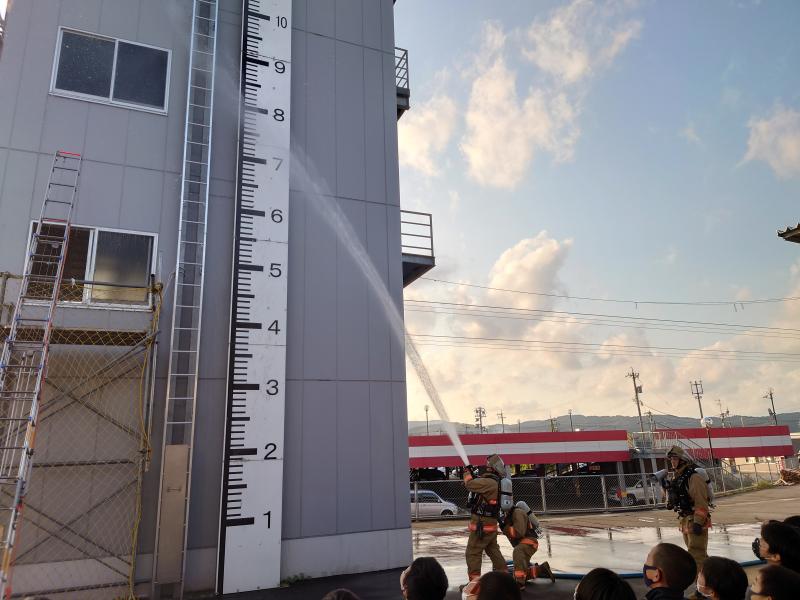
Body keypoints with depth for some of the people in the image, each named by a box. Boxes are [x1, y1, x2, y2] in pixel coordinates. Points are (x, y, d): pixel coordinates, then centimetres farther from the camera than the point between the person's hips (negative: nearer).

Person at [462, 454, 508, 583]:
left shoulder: (489, 482, -22)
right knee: (493, 550, 20)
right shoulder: (494, 482, 8)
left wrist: (467, 473, -2)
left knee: (473, 553, -1)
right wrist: (473, 475, 6)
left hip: (482, 524, -9)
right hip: (491, 525, 9)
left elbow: (470, 484, -19)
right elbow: (477, 486, 18)